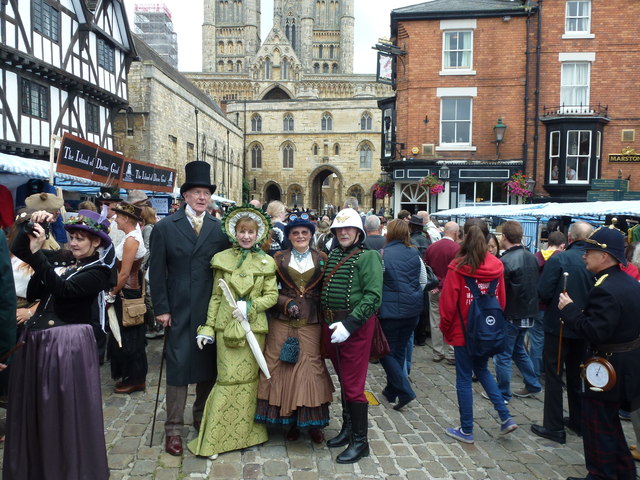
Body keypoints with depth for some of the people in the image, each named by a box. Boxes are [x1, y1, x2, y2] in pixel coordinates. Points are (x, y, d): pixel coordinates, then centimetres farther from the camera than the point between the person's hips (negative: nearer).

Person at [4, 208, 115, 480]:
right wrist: (31, 227, -3)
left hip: (68, 343, -7)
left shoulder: (98, 271, -9)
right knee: (35, 408, 17)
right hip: (35, 340, 7)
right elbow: (17, 250, 12)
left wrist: (37, 253, -26)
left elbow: (62, 289, -23)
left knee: (65, 410, 4)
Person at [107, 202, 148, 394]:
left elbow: (124, 274, -22)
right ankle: (132, 376, 29)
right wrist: (114, 292, 15)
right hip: (129, 292, 10)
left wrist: (112, 294, -12)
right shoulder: (133, 236, 10)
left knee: (128, 337, 2)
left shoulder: (131, 240, -20)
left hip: (127, 294, -10)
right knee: (126, 336, 17)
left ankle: (135, 380, 15)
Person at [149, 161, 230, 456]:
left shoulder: (219, 229, 4)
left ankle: (202, 417, 31)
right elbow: (157, 271, -1)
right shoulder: (165, 227, 0)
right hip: (179, 310, -2)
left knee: (208, 364, 12)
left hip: (211, 310, 2)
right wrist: (161, 308, -5)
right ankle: (173, 428, 16)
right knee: (178, 365, 2)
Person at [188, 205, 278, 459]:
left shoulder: (266, 262, 4)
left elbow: (272, 295, 3)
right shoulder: (222, 259, 5)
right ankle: (216, 438, 10)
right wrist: (208, 327, 3)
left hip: (254, 328, 1)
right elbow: (216, 296, 7)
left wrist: (249, 307, -12)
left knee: (249, 379, 8)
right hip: (226, 327, -1)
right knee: (228, 379, -3)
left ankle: (245, 433, 26)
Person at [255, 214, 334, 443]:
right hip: (283, 323, 0)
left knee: (311, 369, -1)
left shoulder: (322, 259, 8)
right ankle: (291, 421, 18)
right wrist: (287, 303, -10)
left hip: (311, 323, 0)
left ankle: (312, 422, 15)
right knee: (283, 369, 2)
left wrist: (325, 316, -4)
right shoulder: (279, 259, 7)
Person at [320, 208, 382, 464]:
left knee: (353, 385, -1)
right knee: (343, 380, 19)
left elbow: (373, 296, -18)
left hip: (356, 327, -7)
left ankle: (360, 441, 15)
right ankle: (347, 428, 36)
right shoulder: (332, 256, 9)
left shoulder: (368, 257, -10)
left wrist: (349, 324, -23)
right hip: (331, 324, 7)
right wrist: (328, 321, 6)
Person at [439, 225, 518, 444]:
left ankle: (466, 430, 18)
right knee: (482, 370, 25)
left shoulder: (458, 267, -17)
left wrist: (446, 329, 1)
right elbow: (501, 300, 5)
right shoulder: (496, 266, -3)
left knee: (464, 379, 7)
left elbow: (448, 302, -13)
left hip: (464, 332, -5)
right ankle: (505, 417, 19)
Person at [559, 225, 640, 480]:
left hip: (607, 369, -10)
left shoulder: (604, 290, -26)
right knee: (609, 420, 25)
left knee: (598, 424, 6)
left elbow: (594, 332, -31)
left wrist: (569, 309, -22)